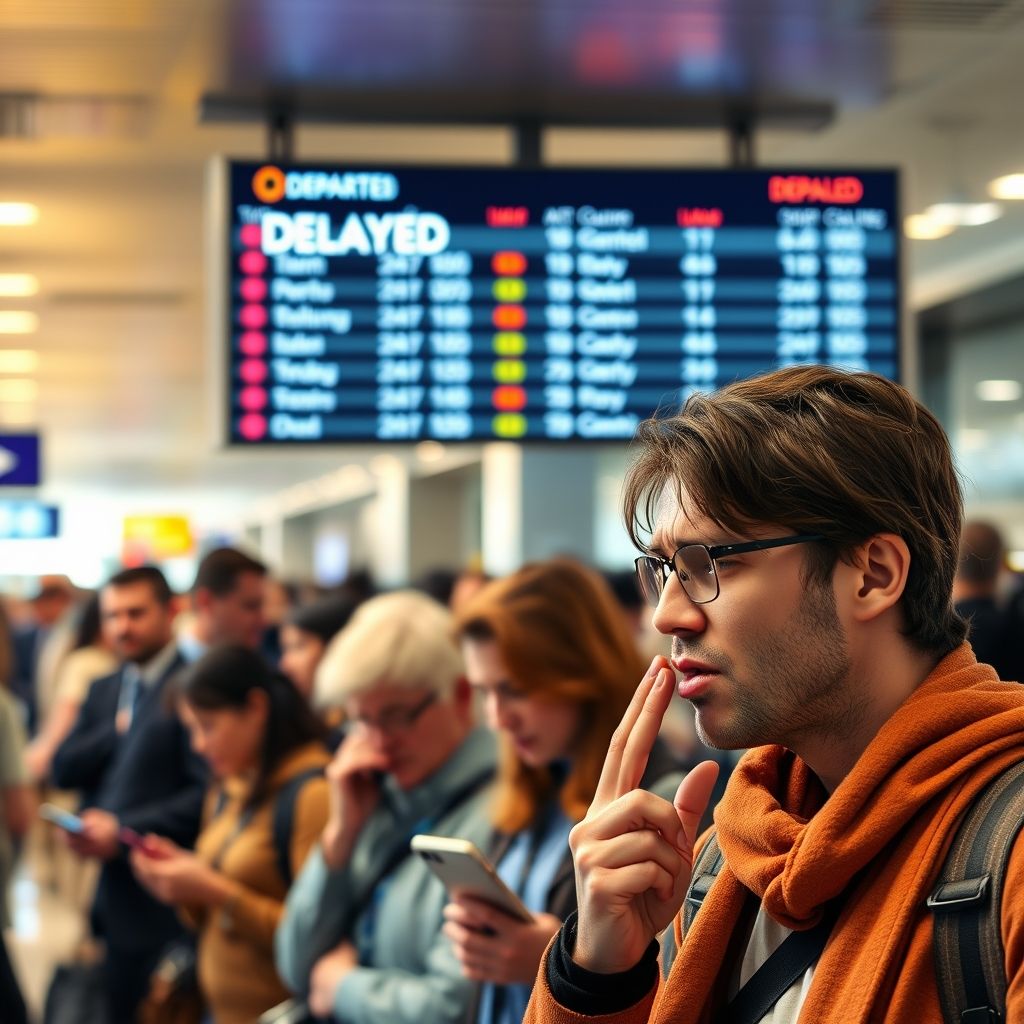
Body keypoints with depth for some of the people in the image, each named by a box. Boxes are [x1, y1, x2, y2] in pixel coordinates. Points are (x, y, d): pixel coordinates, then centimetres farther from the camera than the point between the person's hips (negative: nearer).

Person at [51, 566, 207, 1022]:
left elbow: (207, 792, -18)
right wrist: (118, 730, -7)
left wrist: (124, 832, -19)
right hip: (111, 895, 8)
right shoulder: (104, 690, 16)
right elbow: (64, 771, 9)